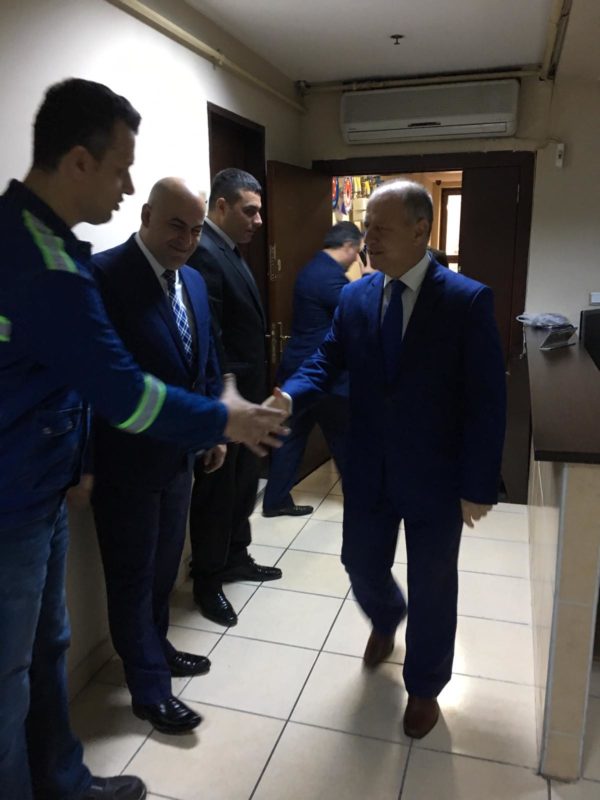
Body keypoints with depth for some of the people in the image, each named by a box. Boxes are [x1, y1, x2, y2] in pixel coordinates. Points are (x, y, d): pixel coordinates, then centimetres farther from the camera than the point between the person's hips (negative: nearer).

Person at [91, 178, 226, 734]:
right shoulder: (103, 275, -18)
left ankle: (155, 650, 44)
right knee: (133, 575, 9)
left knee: (163, 565, 23)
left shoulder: (193, 282, 7)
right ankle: (149, 687, 26)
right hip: (126, 458, -7)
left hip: (178, 453, 8)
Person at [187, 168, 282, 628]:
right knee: (216, 489, 5)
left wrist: (253, 393, 16)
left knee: (243, 483, 20)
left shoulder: (231, 251, 13)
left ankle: (236, 557, 38)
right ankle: (208, 580, 23)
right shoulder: (202, 252, -19)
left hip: (245, 394, 10)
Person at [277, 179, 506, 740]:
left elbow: (487, 401, -12)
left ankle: (424, 687, 38)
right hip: (369, 472, 4)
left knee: (431, 587, 12)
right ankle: (386, 619, 55)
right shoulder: (354, 297, 1)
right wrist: (289, 396, -22)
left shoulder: (468, 301, -13)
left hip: (436, 478, -3)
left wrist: (478, 485, -12)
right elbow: (327, 361, 0)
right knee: (361, 565, 19)